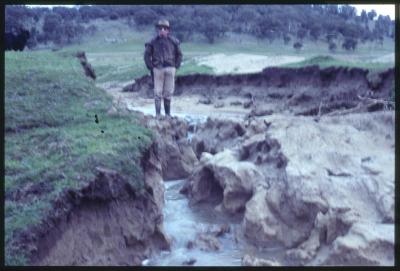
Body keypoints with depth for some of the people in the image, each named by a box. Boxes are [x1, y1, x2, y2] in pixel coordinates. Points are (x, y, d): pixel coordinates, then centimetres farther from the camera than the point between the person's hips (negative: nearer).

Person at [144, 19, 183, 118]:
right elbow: (147, 55, 7)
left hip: (170, 69, 1)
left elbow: (179, 54, 12)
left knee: (168, 93, 6)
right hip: (158, 69, -1)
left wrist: (176, 66, 5)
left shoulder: (173, 41, 2)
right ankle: (158, 114, 4)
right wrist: (151, 67, 1)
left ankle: (168, 113, 16)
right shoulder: (153, 42, -1)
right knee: (158, 93, -1)